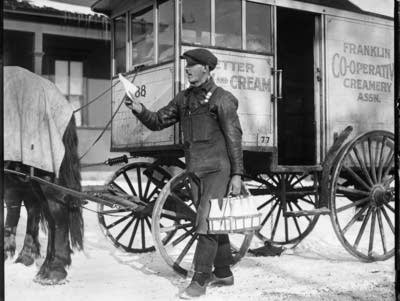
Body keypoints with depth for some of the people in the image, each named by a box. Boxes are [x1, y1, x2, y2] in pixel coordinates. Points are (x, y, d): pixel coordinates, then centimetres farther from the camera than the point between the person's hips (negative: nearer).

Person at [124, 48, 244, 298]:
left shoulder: (222, 99, -8)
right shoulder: (184, 99, 12)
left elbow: (234, 138, -10)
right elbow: (158, 122, 11)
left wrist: (237, 174, -14)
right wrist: (139, 110, -9)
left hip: (217, 170, -7)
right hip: (196, 171, 7)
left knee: (207, 222, -11)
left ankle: (200, 281, -6)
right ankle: (223, 273, 26)